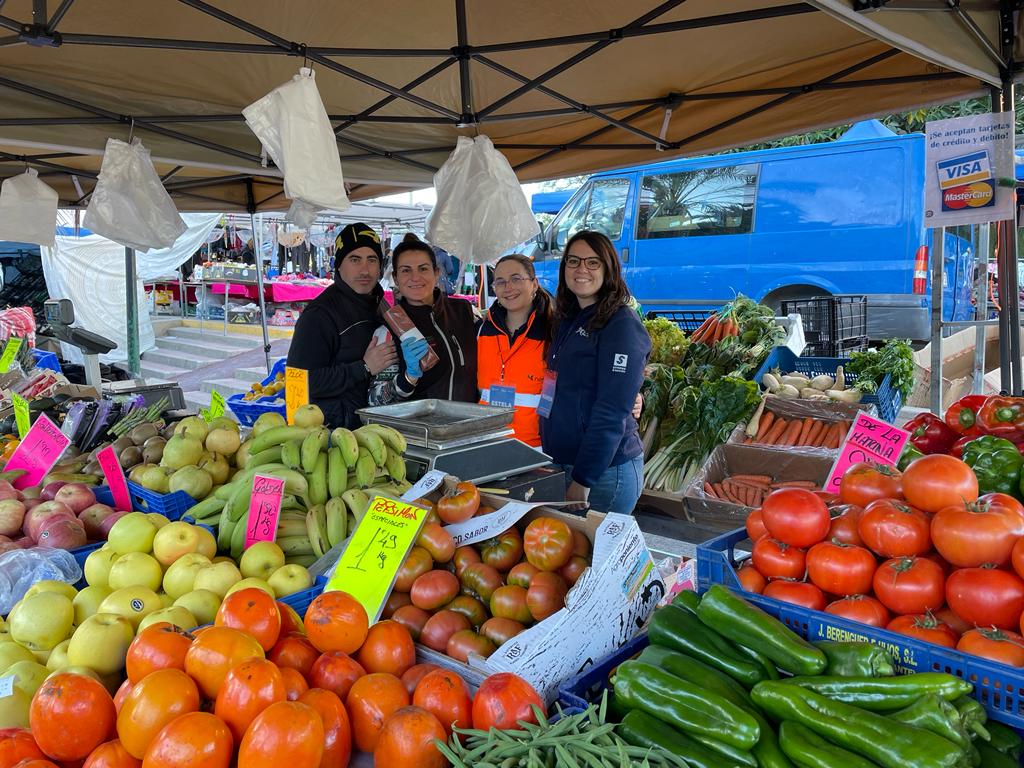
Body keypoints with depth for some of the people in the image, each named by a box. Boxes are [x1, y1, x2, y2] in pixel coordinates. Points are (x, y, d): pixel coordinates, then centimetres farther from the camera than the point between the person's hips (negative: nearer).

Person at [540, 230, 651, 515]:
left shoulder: (622, 325, -15)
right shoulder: (569, 320, 10)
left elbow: (611, 413, -19)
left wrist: (583, 479, -20)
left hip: (605, 470, -7)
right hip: (562, 463, 8)